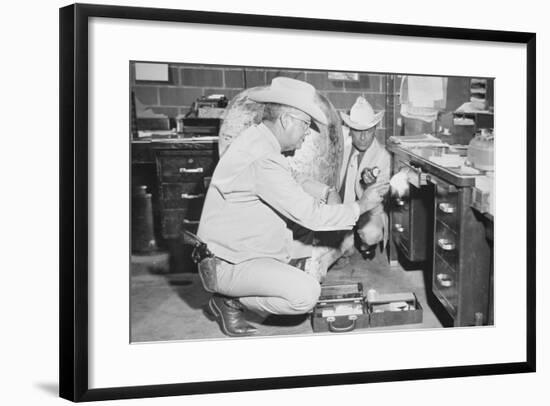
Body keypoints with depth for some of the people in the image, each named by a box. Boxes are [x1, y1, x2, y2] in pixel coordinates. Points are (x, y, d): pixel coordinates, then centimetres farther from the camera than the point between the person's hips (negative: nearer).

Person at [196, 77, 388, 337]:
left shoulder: (258, 141, 7)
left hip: (247, 249, 10)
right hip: (230, 264, -10)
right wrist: (361, 206, -11)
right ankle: (231, 301, -2)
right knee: (306, 294, -24)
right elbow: (309, 216, -22)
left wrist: (314, 203, 3)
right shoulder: (262, 159, -26)